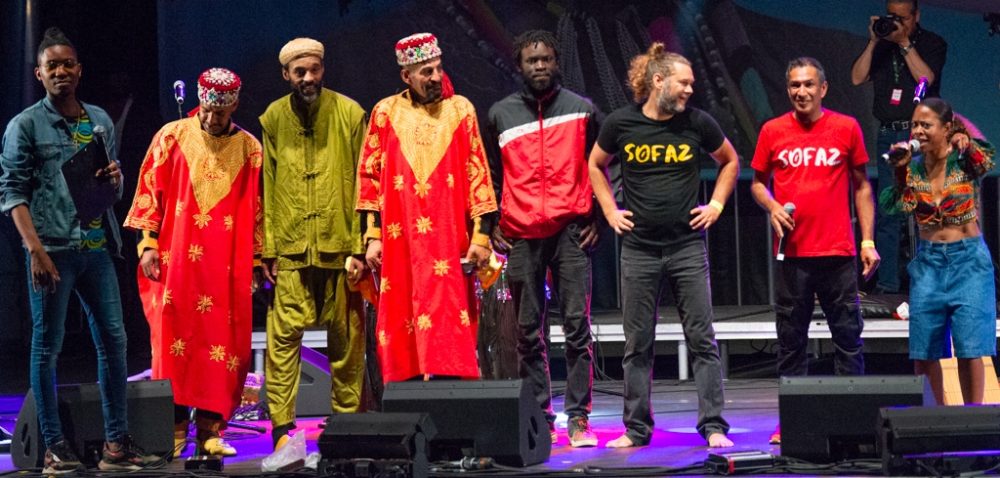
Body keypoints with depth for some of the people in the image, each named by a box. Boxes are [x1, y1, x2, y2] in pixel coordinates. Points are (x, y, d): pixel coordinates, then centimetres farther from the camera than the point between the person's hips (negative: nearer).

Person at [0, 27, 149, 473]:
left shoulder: (100, 121, 14)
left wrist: (115, 179, -2)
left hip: (97, 248, 5)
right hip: (52, 249, -5)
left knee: (113, 339, 4)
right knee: (47, 347, 1)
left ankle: (116, 441, 12)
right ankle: (54, 445, 7)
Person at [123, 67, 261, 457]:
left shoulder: (249, 149, 6)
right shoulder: (172, 137, 4)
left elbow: (257, 209, 9)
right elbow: (149, 191, 4)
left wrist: (259, 258, 6)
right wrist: (147, 244, -2)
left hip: (226, 268, 1)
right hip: (176, 262, -1)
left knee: (224, 345, -1)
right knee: (172, 340, -2)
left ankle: (210, 430, 7)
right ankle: (174, 431, 5)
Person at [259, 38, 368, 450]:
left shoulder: (349, 113, 2)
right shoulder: (273, 118, 7)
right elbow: (266, 188, 7)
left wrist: (360, 245, -7)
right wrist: (268, 250, 1)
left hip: (340, 246, 0)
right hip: (291, 247, 1)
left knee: (346, 339, 6)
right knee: (284, 335, -5)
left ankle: (346, 421, 17)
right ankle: (281, 427, 0)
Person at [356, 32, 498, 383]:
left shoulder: (460, 110, 6)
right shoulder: (386, 112, 7)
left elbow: (478, 174, 4)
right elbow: (369, 176, 7)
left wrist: (481, 234, -2)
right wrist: (371, 236, 1)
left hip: (449, 242, 0)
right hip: (399, 243, 0)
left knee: (451, 316, -6)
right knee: (401, 319, -1)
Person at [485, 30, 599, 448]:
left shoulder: (581, 109, 8)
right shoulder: (501, 114, 10)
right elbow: (491, 174, 16)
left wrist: (598, 218, 5)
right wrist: (491, 224, 8)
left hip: (571, 232, -1)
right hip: (521, 236, 1)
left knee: (577, 327, -5)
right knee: (529, 332, 2)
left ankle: (578, 418, -2)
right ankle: (539, 418, 8)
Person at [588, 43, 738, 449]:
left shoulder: (697, 122, 0)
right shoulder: (621, 123, -2)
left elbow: (730, 161, 17)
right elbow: (595, 166, 16)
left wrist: (715, 205, 7)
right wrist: (610, 211, 7)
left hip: (688, 246, 0)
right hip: (638, 248, 0)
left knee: (702, 339, -1)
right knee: (638, 343, 6)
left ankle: (713, 426, 4)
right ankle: (636, 429, 16)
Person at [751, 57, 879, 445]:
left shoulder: (846, 128, 4)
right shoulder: (772, 131, 5)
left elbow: (861, 187, 8)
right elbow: (757, 182, 14)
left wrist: (868, 241, 2)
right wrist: (772, 206, -7)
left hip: (838, 252, -1)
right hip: (791, 253, 1)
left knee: (848, 335, 2)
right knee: (791, 338, 5)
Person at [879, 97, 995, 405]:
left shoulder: (964, 160, -6)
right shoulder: (914, 165, 3)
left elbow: (986, 163, -29)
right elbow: (901, 207, -10)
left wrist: (967, 143, -48)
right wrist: (900, 172, -23)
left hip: (968, 259, -3)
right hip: (928, 261, 4)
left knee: (969, 348, -5)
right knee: (923, 350, 4)